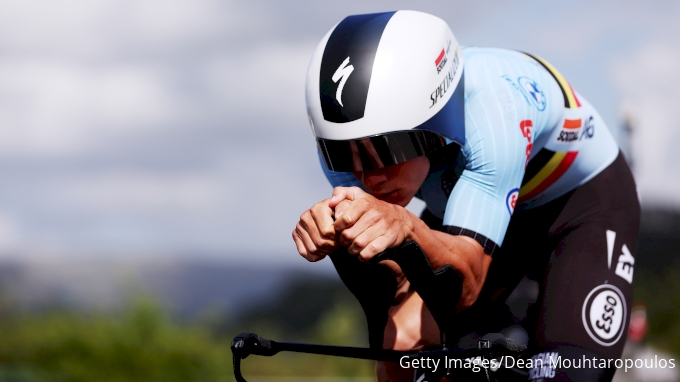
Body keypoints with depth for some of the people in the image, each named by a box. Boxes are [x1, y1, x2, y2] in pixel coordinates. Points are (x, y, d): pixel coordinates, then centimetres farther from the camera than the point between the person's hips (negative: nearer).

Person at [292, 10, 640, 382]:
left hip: (579, 201, -4)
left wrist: (406, 228, -65)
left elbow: (467, 283, -45)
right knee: (401, 344, -20)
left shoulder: (491, 110, -40)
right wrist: (331, 229, -46)